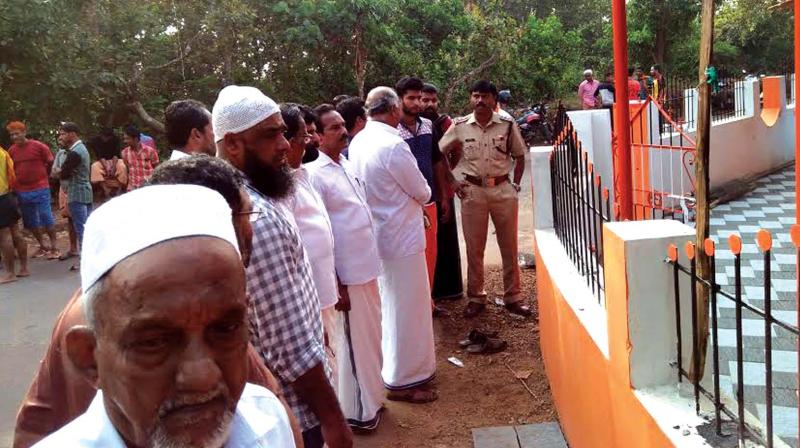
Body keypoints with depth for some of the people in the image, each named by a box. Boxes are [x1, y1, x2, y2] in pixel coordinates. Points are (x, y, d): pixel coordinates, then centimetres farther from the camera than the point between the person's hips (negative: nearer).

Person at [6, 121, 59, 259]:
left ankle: (54, 247, 5)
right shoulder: (11, 151, 3)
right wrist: (14, 186, 9)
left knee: (47, 218, -2)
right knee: (30, 221, 10)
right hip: (22, 191, 4)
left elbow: (50, 163, 2)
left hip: (40, 189, -4)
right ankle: (42, 246, 22)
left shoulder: (38, 146, -7)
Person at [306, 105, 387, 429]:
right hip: (347, 273, -8)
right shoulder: (315, 175, -17)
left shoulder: (346, 164, 8)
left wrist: (371, 259, 17)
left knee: (371, 336, 19)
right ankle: (358, 410, 22)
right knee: (356, 341, 5)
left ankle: (371, 396, 37)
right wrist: (336, 284, -17)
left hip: (366, 265, 8)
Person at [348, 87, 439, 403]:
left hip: (378, 233, 9)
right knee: (407, 307, 3)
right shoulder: (392, 146, -23)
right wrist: (422, 196, 9)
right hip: (401, 236, -9)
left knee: (390, 304, 21)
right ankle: (403, 380, 14)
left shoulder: (358, 142, 2)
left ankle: (398, 367, 38)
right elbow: (422, 192, -13)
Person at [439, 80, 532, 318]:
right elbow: (440, 153, 7)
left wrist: (516, 185, 1)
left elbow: (519, 155, 9)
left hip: (503, 189, 0)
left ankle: (513, 297, 19)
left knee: (509, 246, 7)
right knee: (474, 247, 6)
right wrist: (452, 182, 1)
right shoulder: (459, 126, -2)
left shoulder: (507, 125, -2)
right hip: (472, 190, 0)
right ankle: (476, 298, 19)